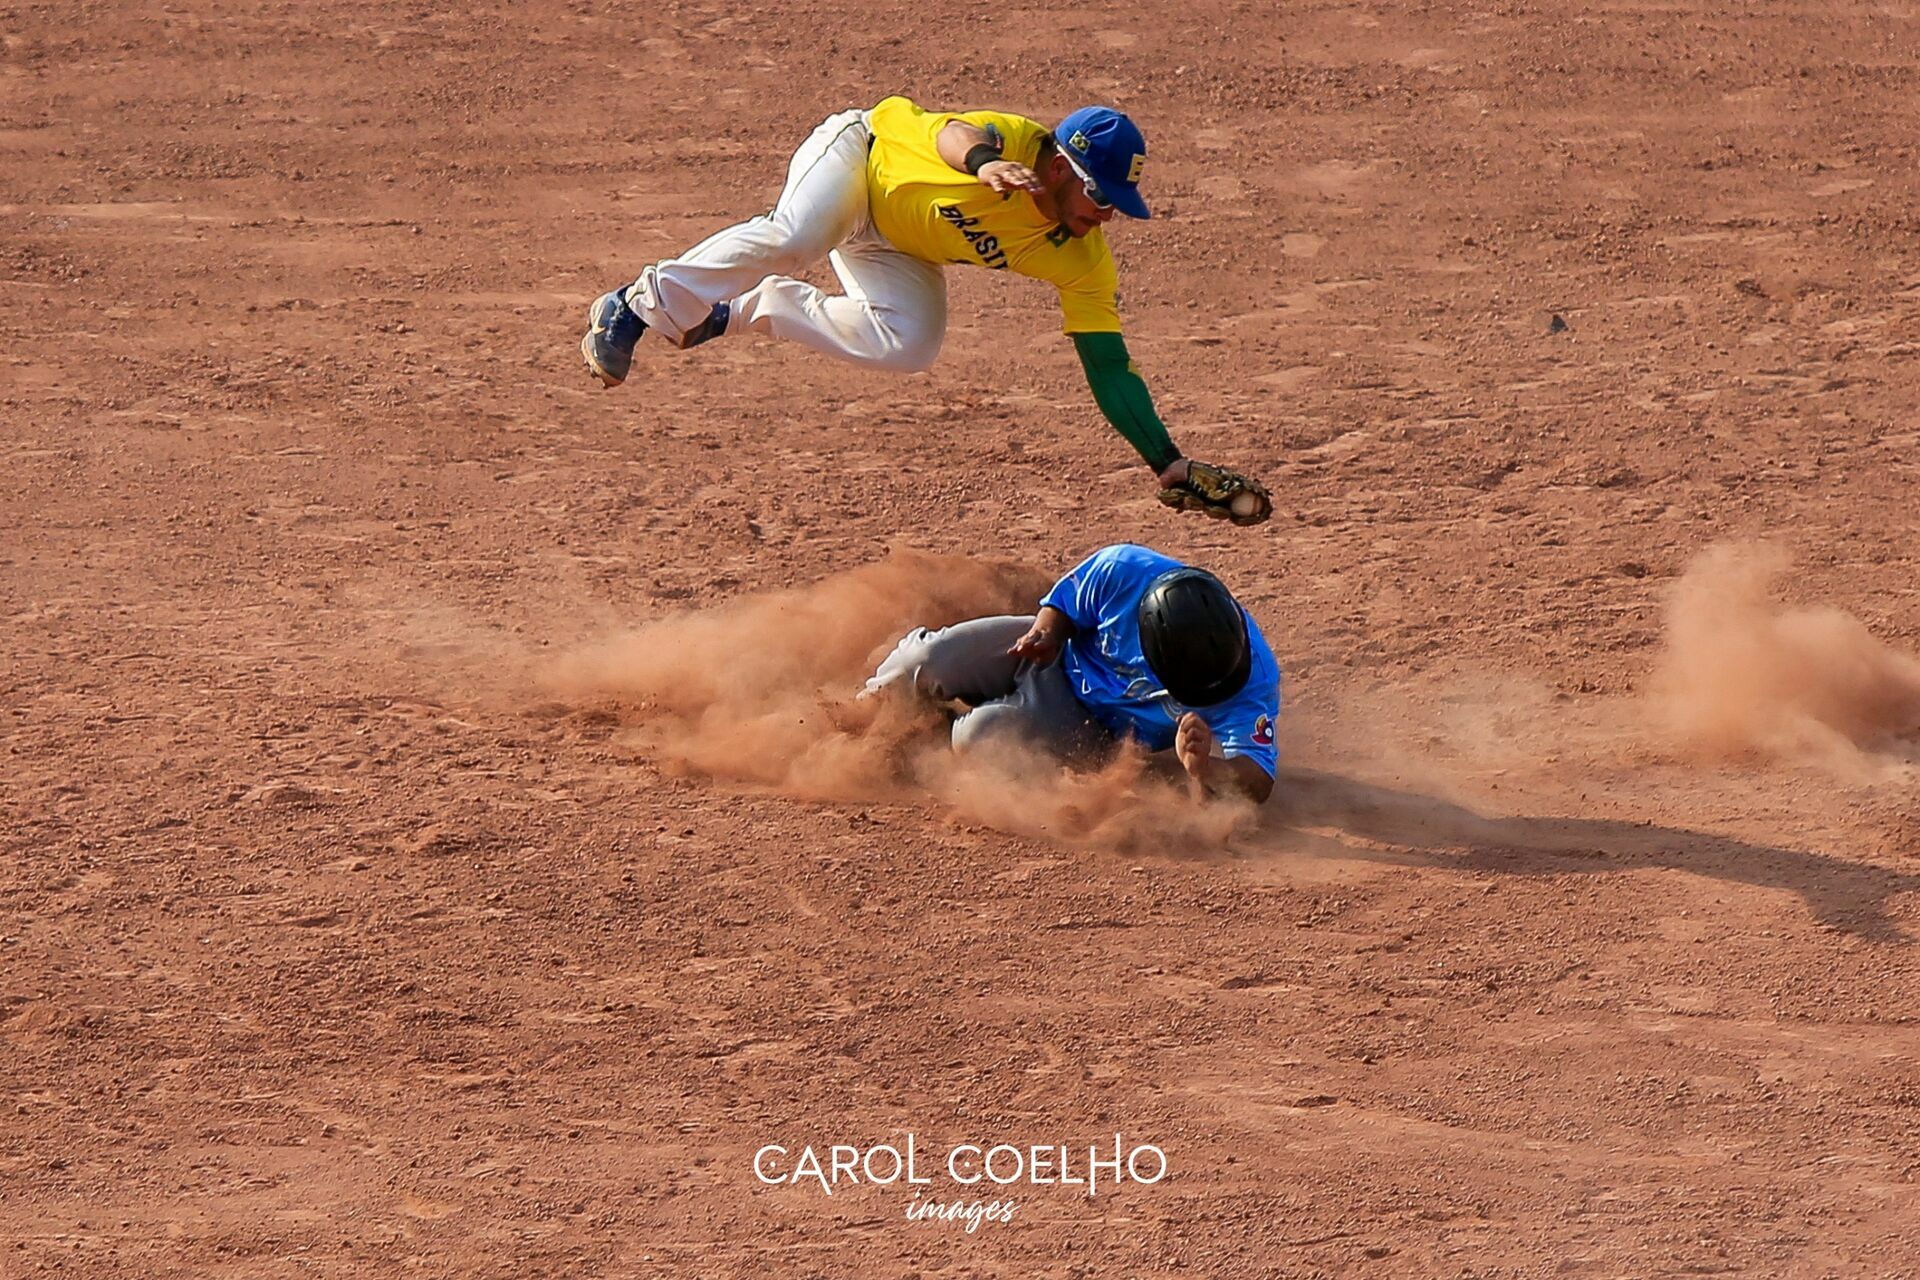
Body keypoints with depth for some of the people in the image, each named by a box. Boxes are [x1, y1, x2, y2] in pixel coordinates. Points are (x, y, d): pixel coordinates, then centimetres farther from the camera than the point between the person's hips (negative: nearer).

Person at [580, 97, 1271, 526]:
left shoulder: (1080, 261, -17)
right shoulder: (1012, 141, -33)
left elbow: (1110, 372, -15)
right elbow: (952, 134, -56)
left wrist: (1170, 464, -24)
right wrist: (982, 161, -80)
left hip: (892, 248, 6)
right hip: (859, 155, -6)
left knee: (909, 345, -18)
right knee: (790, 239, -37)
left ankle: (742, 311, 0)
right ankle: (634, 308, -24)